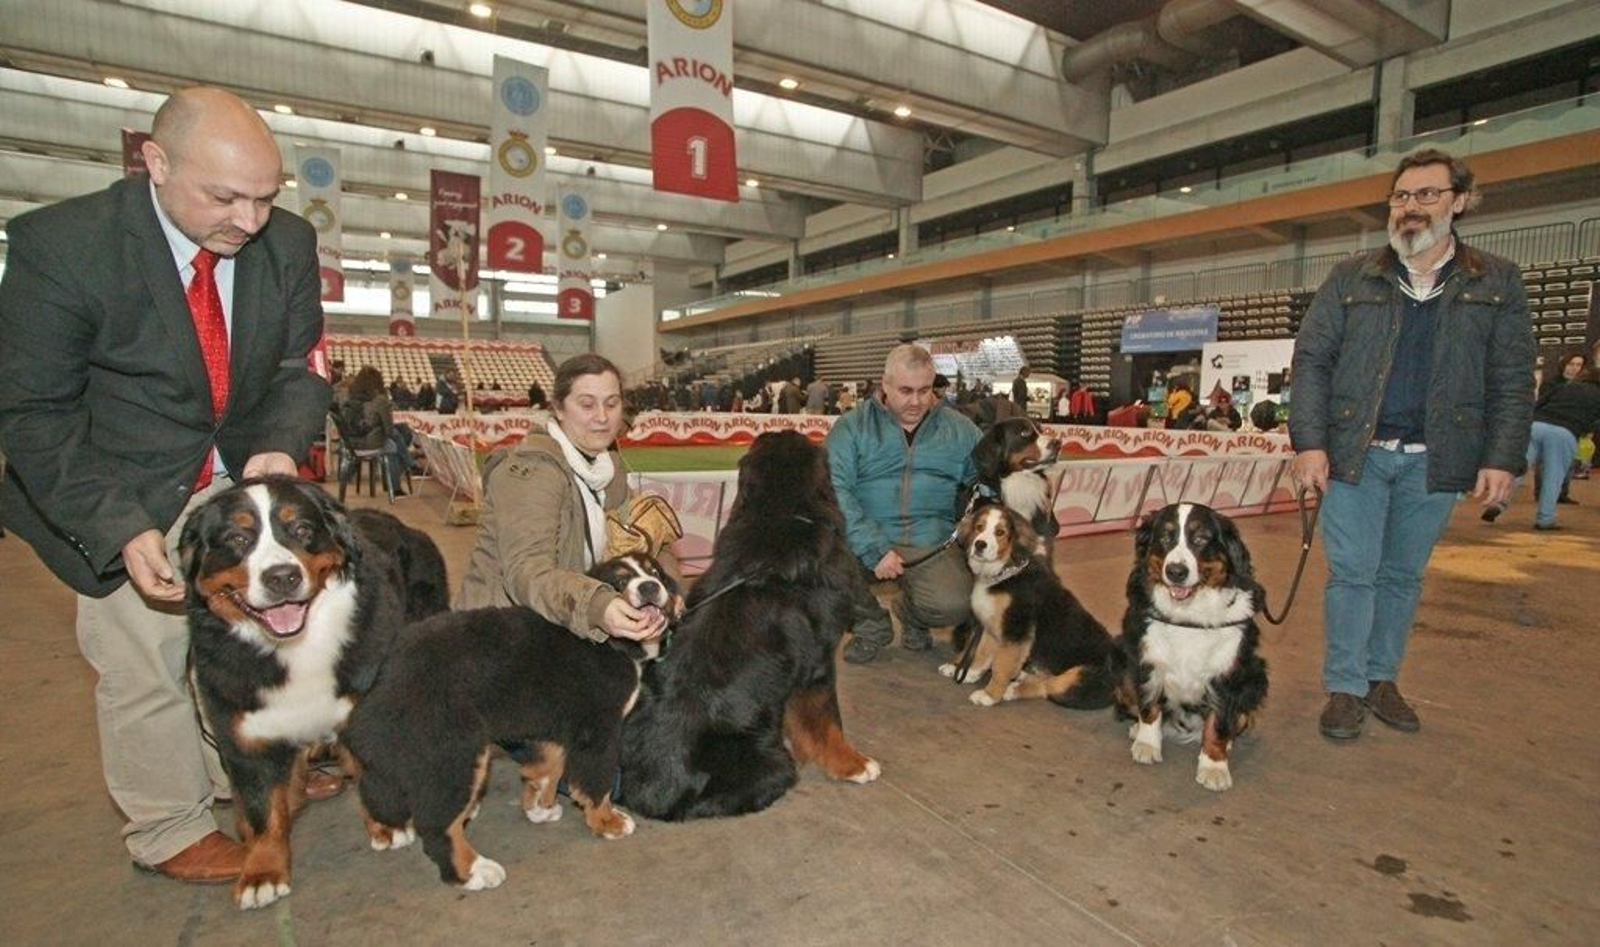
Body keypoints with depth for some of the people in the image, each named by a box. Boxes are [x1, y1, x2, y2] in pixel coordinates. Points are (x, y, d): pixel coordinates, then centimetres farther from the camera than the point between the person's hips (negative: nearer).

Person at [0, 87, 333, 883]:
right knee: (145, 667, 4)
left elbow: (296, 369, -3)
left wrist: (280, 447, -24)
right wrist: (121, 529, -28)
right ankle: (169, 831, 27)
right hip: (122, 493, -4)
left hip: (243, 478, 5)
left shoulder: (289, 244, -11)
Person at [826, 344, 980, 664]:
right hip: (866, 540, 0)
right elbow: (835, 489, -12)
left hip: (932, 543, 1)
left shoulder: (959, 429, 9)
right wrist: (874, 549, -22)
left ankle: (910, 612, 14)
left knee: (953, 605, -28)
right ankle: (870, 623, 2)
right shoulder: (853, 426, 0)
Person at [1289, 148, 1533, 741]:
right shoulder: (1350, 279, 6)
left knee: (1404, 576, 11)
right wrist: (1309, 442, -10)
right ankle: (1345, 687, 11)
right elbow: (1311, 360, 0)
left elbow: (1512, 381, 4)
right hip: (1354, 452, -1)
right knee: (1352, 573, 1)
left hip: (1436, 460, 1)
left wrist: (1503, 459, -6)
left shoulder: (1498, 283, 8)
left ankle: (1382, 678, 24)